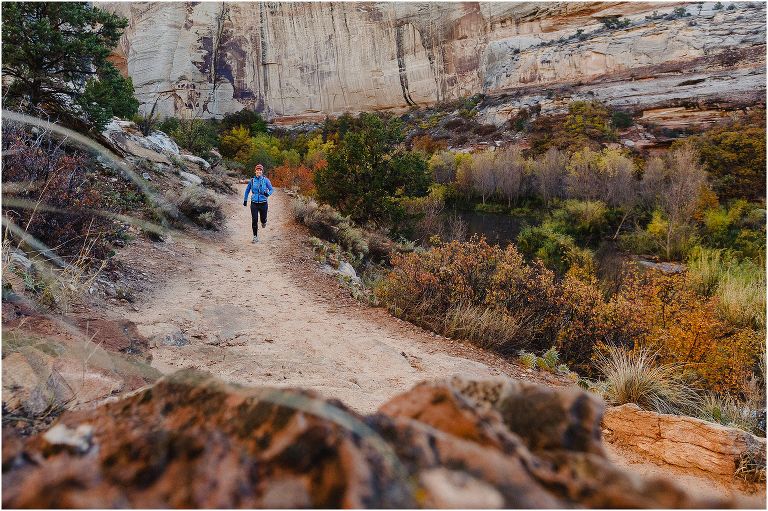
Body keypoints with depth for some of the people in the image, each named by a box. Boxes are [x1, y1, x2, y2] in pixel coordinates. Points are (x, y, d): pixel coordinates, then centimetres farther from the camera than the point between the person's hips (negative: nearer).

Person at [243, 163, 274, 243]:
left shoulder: (265, 180, -4)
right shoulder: (252, 180, 3)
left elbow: (271, 189, -1)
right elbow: (247, 190, 16)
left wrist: (268, 193, -23)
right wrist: (245, 200, 20)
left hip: (263, 203, -1)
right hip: (254, 203, 1)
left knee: (263, 219, 8)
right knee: (254, 221, -3)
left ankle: (264, 222, 47)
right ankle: (255, 237, 7)